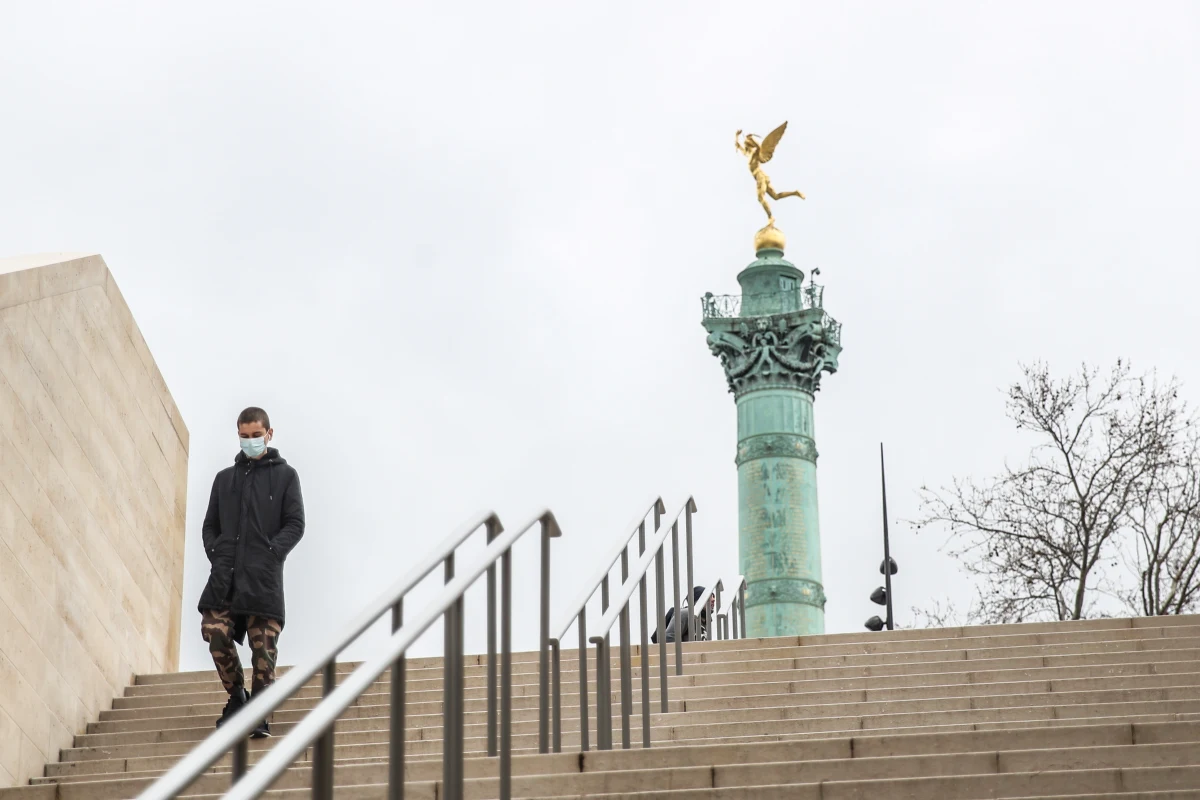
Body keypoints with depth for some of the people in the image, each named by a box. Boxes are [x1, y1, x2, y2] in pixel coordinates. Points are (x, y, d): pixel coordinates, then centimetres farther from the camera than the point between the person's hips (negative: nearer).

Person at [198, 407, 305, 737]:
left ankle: (259, 714, 0)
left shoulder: (284, 475, 10)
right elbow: (210, 525, 21)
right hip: (226, 573, 3)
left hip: (264, 576, -3)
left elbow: (295, 524, 3)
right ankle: (236, 695, 7)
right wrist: (216, 554, 3)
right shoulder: (224, 478, 20)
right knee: (215, 631, -13)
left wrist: (271, 552, -10)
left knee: (264, 645, -7)